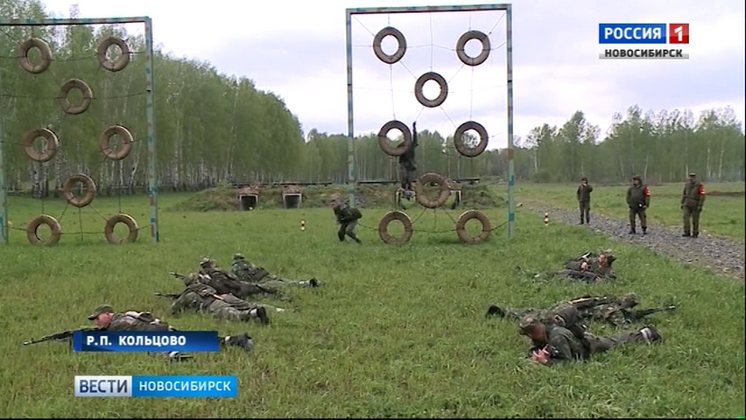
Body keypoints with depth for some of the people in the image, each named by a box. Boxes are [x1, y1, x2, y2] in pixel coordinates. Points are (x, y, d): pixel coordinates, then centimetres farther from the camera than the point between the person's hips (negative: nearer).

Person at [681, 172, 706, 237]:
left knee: (695, 220, 3)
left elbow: (702, 196, -14)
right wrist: (682, 204, 9)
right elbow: (684, 195, 13)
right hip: (687, 205, 4)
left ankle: (695, 233, 15)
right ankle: (687, 232, -6)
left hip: (695, 206, -4)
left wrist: (700, 206, -18)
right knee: (686, 217, -10)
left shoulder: (699, 186, -12)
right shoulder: (687, 185, 5)